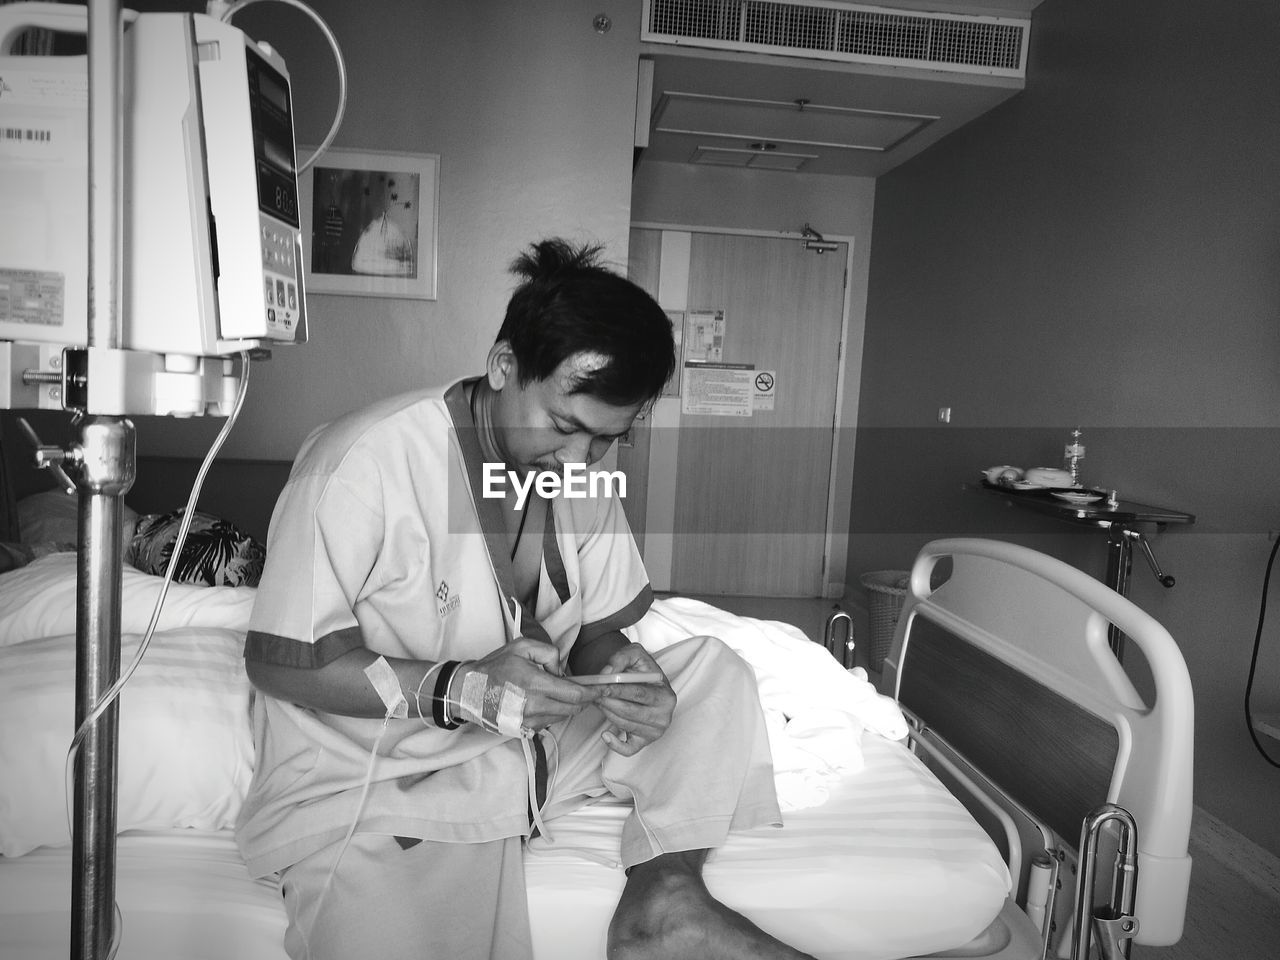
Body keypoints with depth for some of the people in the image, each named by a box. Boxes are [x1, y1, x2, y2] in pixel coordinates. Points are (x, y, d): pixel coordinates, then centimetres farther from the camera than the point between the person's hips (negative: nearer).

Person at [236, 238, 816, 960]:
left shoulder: (580, 473, 0)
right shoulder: (360, 465, -22)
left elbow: (595, 632, 7)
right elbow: (280, 662, -17)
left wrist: (619, 669, -17)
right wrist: (456, 688, -29)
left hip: (537, 744, 7)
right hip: (374, 785, -6)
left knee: (713, 671, -2)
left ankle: (664, 898, -9)